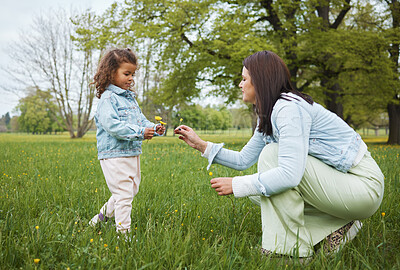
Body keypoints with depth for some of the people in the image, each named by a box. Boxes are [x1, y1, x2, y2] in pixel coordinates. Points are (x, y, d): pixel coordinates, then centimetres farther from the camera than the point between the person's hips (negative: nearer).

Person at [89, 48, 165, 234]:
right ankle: (123, 231, 3)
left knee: (132, 189, 17)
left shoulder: (130, 98, 16)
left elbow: (140, 120, 19)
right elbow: (112, 125, -24)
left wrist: (153, 128, -2)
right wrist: (140, 132, -28)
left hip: (133, 154, 9)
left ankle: (102, 216, 32)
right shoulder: (108, 98, -11)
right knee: (123, 194, -7)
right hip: (114, 154, -9)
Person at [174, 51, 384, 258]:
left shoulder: (290, 108, -21)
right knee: (257, 189, 2)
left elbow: (290, 175, -32)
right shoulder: (268, 116, 9)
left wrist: (236, 185, -23)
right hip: (333, 180, 9)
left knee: (273, 154, -22)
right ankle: (335, 226, 6)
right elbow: (243, 160, 15)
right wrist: (201, 145, 10)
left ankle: (287, 247, -14)